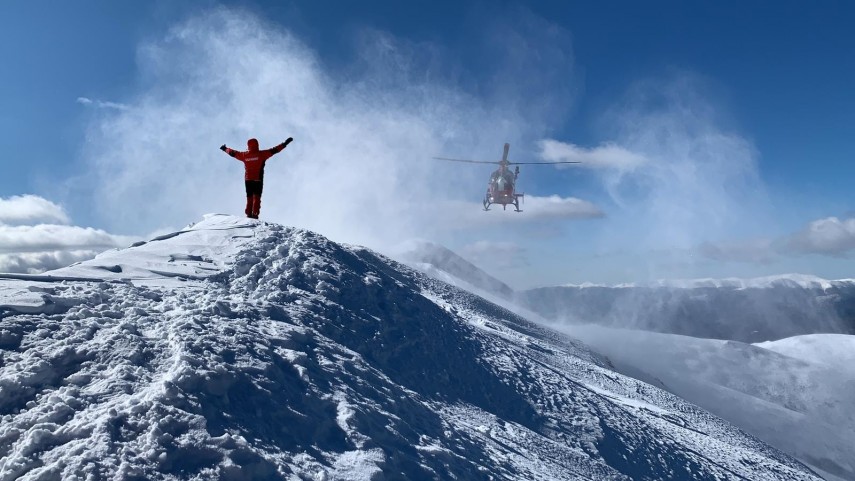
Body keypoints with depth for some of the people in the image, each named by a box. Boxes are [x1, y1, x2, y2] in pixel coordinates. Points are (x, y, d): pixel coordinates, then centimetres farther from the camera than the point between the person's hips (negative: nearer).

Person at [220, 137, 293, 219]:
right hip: (258, 180, -3)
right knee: (257, 197, -1)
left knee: (249, 197, 13)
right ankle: (255, 214, -12)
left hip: (248, 180, 3)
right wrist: (285, 143, -5)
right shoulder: (261, 154, -7)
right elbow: (274, 150, -9)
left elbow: (233, 153, 16)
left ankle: (249, 214, 9)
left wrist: (225, 149, 35)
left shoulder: (244, 155, 3)